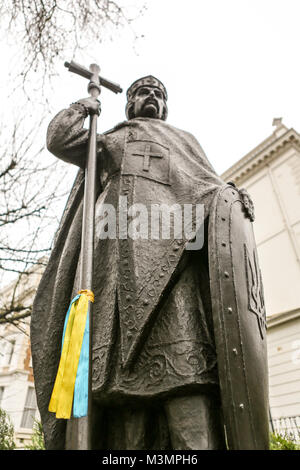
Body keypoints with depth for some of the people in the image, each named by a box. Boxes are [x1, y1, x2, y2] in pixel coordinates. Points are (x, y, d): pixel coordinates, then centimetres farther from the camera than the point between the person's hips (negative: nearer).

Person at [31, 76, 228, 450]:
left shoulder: (183, 141, 38)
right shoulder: (107, 140, 38)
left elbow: (212, 186, 23)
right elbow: (58, 140, 23)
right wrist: (82, 107, 39)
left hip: (169, 240, 0)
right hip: (115, 243, 1)